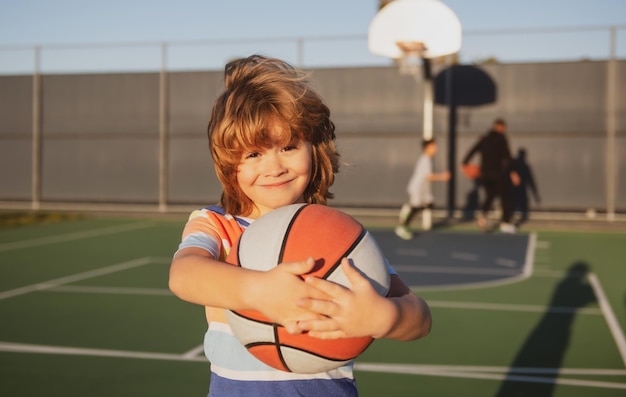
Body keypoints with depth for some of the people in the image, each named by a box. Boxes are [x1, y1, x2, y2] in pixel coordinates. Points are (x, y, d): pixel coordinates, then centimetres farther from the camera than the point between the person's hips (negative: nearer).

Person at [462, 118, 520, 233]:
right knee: (505, 197, 3)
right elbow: (507, 156, -16)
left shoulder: (484, 139, 10)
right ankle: (505, 222, 1)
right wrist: (513, 172, -19)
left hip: (485, 173, 6)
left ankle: (483, 213, -9)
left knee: (490, 195, 17)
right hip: (498, 173, -5)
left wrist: (465, 163, 19)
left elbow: (472, 150, 9)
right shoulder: (501, 139, -7)